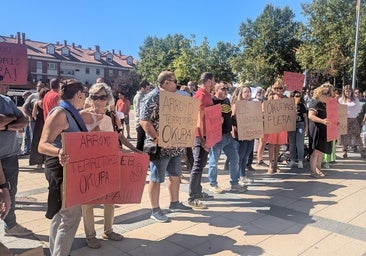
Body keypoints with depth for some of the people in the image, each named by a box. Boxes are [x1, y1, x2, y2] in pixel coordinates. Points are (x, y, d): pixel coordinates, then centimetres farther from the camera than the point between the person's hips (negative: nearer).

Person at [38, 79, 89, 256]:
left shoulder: (71, 113, 9)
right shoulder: (60, 113, -20)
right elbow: (42, 146, -28)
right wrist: (59, 152, -47)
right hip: (62, 168, -10)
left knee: (60, 214, 20)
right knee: (71, 214, -7)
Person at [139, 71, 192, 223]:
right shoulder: (151, 98, -14)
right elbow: (144, 121, -21)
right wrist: (158, 138, -23)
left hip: (175, 146, 9)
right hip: (160, 147, -9)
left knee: (175, 175, 17)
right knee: (156, 179, 3)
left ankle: (174, 203, 33)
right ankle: (155, 210, 14)